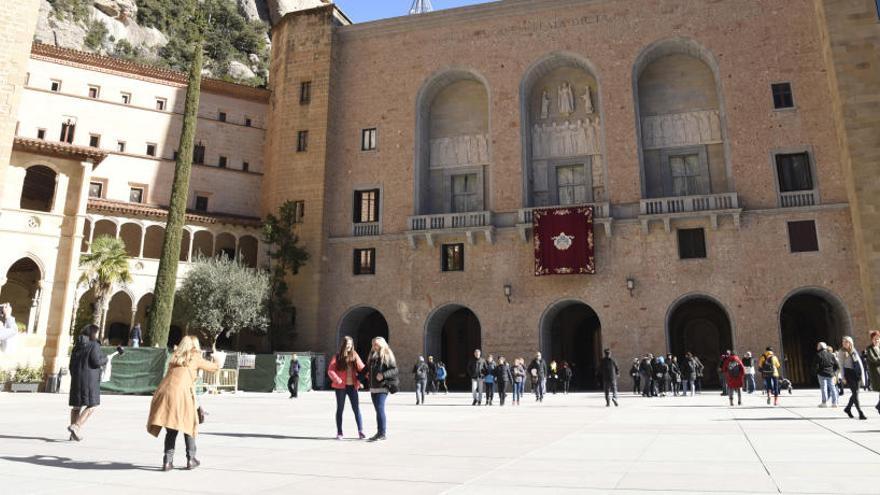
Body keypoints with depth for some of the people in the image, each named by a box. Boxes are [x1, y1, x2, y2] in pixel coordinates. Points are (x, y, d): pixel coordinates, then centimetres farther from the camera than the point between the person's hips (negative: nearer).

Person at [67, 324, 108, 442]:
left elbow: (71, 365, 16)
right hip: (89, 379, -7)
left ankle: (74, 434, 15)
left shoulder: (77, 346, 14)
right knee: (92, 406, -2)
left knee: (77, 406, 13)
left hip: (76, 378, 7)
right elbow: (96, 361, -16)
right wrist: (105, 359, 4)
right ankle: (76, 426, -16)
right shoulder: (94, 345, -8)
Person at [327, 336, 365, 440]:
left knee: (356, 409, 0)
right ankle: (339, 433, 15)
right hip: (341, 387, -2)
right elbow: (330, 370, -7)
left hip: (352, 386, 2)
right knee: (340, 409, 8)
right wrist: (337, 380, -20)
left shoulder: (355, 356, 6)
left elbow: (362, 368, 2)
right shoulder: (338, 357, -1)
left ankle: (361, 431, 5)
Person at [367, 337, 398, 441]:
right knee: (378, 410, 12)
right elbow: (369, 369, 26)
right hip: (373, 387, 8)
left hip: (382, 387, -8)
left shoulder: (387, 356, -5)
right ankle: (380, 432, 19)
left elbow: (394, 370, -11)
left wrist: (383, 375, -22)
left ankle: (383, 433, -11)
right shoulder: (372, 355, 16)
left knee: (380, 409, -13)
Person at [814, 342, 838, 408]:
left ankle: (824, 402, 0)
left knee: (824, 388, -1)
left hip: (822, 374, -4)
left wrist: (816, 371, 6)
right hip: (830, 374, 4)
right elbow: (836, 364, 7)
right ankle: (834, 402, 10)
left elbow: (815, 365, -12)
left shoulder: (818, 355, -8)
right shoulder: (830, 355, 5)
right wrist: (834, 371, 19)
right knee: (832, 387, 9)